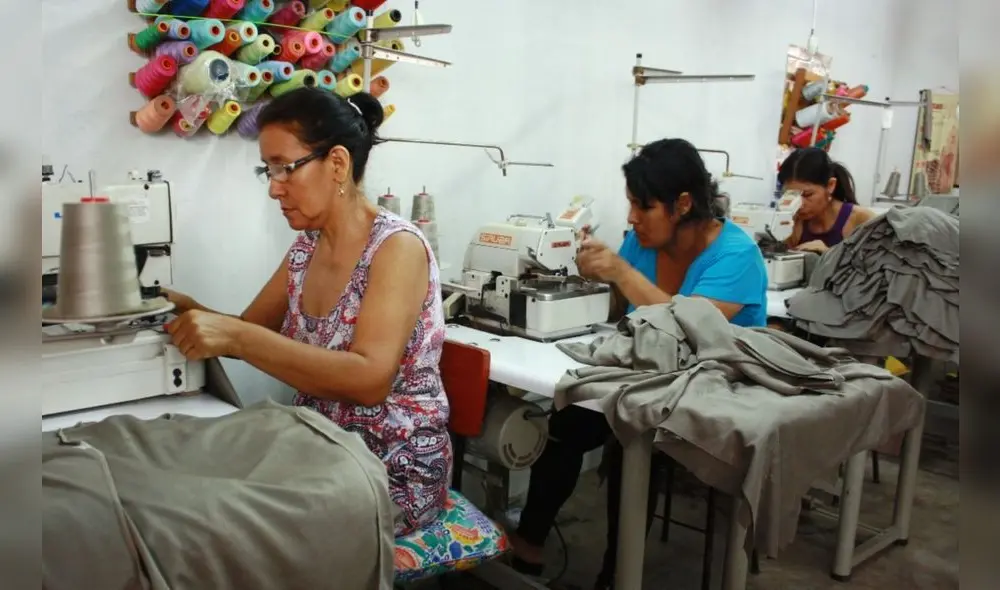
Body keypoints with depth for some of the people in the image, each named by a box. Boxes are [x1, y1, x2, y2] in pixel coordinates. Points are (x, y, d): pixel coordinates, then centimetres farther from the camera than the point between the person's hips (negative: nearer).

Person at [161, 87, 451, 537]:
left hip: (396, 473, -6)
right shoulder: (307, 245, 5)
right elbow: (254, 331, 9)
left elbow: (370, 378, -29)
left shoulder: (398, 246, -19)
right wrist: (186, 311, -10)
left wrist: (236, 338, -33)